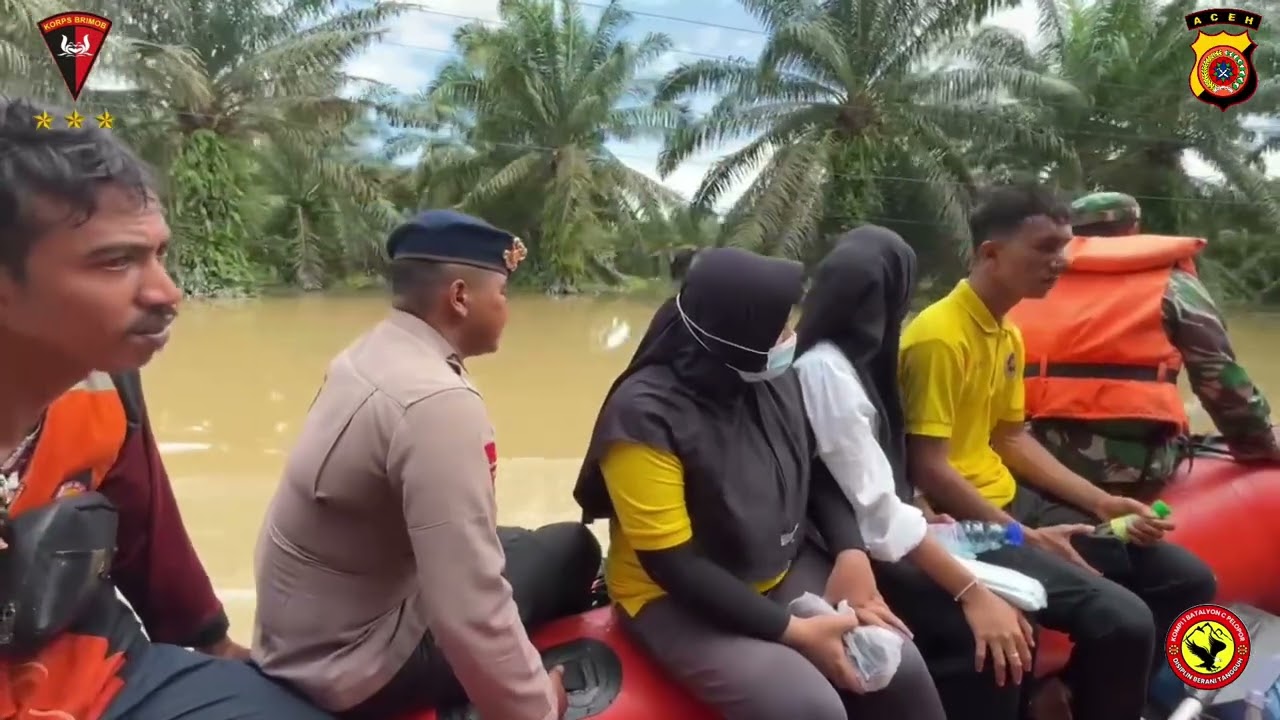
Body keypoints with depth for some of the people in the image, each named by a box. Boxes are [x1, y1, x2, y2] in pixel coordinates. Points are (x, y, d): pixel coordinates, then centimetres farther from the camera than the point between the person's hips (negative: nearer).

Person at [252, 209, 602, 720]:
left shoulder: (371, 352, 1)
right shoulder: (438, 402, -30)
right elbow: (470, 617, -33)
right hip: (355, 665, -10)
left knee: (524, 547, 18)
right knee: (570, 551, -1)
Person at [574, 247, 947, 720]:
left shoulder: (776, 378, -5)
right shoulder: (645, 415, -24)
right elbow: (672, 563, -23)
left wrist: (850, 552, -9)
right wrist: (792, 631, -23)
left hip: (785, 571, 6)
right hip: (680, 600, -6)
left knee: (901, 668, -11)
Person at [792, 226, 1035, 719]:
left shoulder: (842, 359, 9)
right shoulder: (825, 370, -21)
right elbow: (876, 509, -23)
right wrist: (971, 593, -21)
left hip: (863, 543, 9)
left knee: (1013, 603, -2)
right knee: (989, 640, -18)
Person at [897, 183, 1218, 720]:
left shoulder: (1009, 334, 11)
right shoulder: (939, 336, -19)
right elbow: (928, 468, -21)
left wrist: (1102, 503, 9)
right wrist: (1027, 538, -18)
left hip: (1012, 499, 10)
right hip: (962, 523, -10)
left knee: (1188, 580, 8)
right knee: (1122, 619, -25)